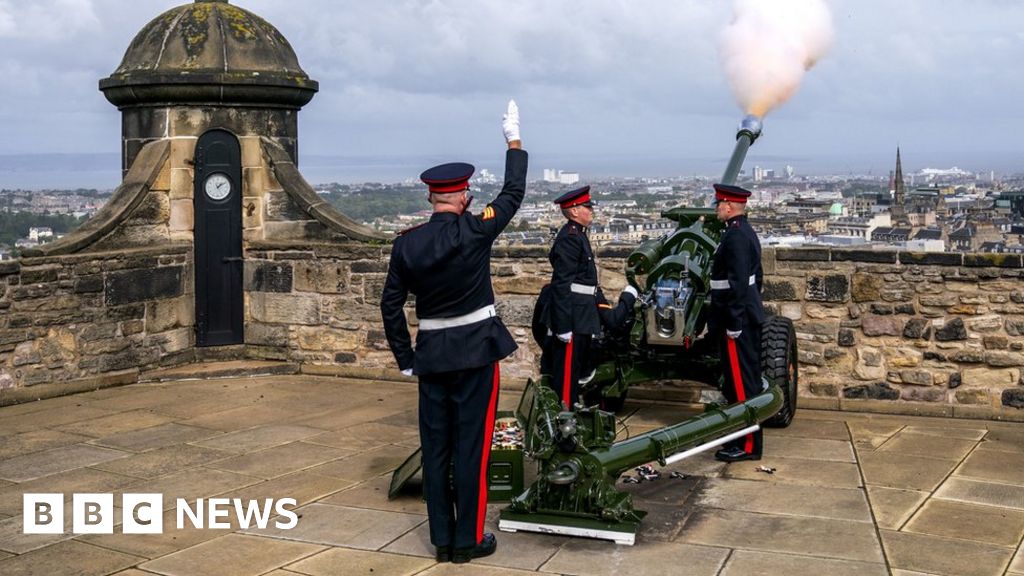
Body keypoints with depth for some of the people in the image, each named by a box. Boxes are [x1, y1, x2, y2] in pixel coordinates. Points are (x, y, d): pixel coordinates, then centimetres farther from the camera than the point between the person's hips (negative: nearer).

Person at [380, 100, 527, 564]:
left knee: (435, 446, 10)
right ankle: (469, 539, 9)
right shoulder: (475, 231, -12)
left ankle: (442, 538, 17)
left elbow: (390, 306, 3)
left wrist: (406, 359, 13)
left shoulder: (406, 244, -1)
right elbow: (513, 194, 3)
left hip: (431, 354, 4)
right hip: (475, 351, -4)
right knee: (471, 445, 3)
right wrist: (514, 141, 16)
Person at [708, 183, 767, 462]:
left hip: (737, 321, -11)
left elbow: (738, 283, -24)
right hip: (748, 318, 11)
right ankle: (745, 437, 26)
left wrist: (733, 323, -22)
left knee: (741, 383, -5)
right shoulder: (745, 232, 14)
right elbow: (756, 276, 21)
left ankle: (747, 445, 1)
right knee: (746, 380, 16)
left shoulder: (735, 236, -18)